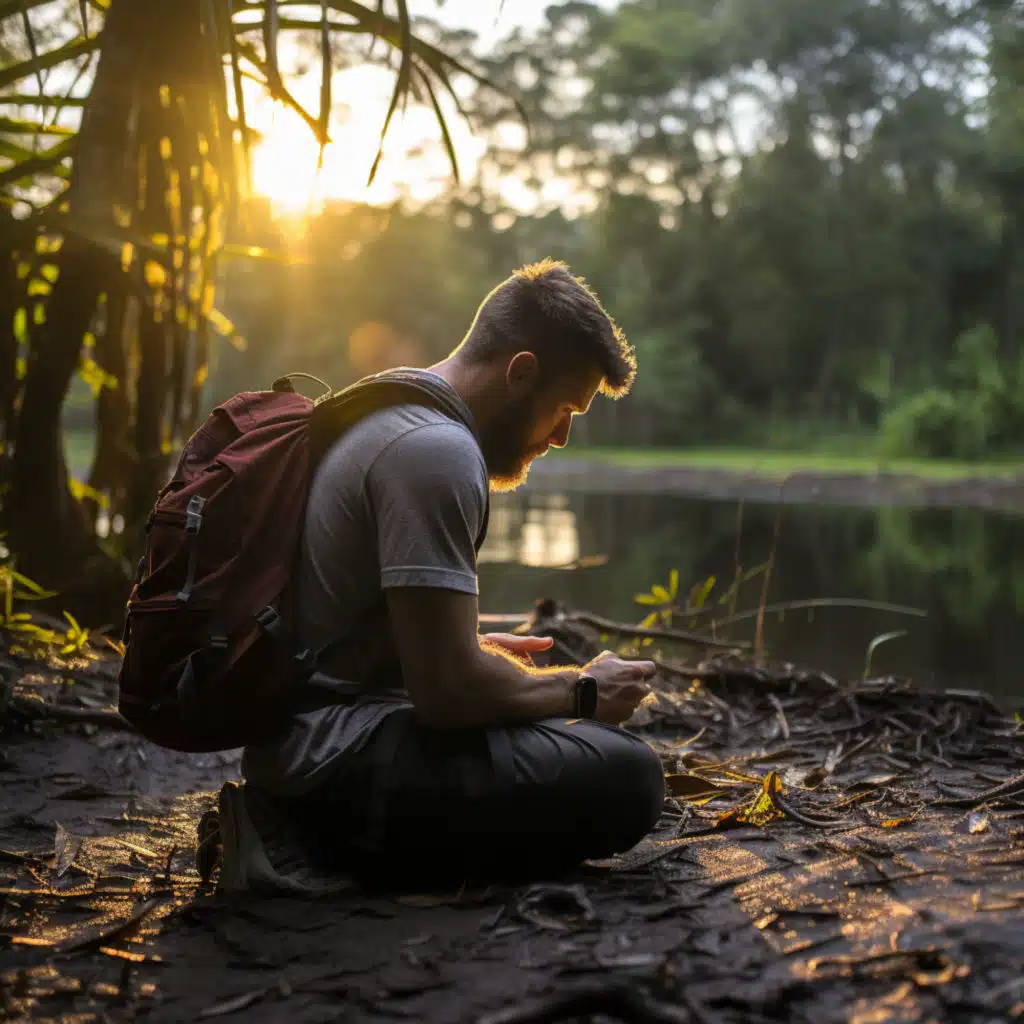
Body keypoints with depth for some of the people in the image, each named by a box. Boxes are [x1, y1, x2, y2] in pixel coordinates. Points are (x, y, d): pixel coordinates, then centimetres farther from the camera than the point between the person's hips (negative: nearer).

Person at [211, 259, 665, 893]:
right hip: (329, 744, -11)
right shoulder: (439, 450, -18)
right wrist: (580, 691, -6)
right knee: (626, 780, -20)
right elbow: (448, 689, -22)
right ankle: (322, 840, -11)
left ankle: (304, 826, 8)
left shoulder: (390, 417, 15)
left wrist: (473, 648, 23)